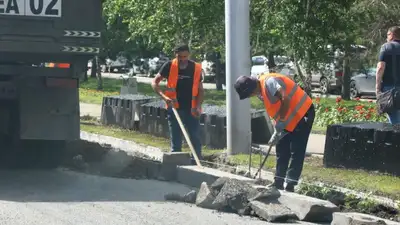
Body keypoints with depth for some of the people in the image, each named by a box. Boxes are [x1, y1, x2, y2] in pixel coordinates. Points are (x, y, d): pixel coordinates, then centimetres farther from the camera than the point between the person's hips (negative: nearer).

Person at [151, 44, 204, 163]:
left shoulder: (196, 68, -1)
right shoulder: (169, 66, -4)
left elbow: (200, 90, 5)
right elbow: (154, 82, 0)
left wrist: (198, 106, -9)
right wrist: (164, 96, -15)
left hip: (191, 109, 1)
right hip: (175, 108, -1)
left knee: (196, 140, 2)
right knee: (176, 142, 6)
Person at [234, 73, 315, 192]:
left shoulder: (268, 82, -22)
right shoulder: (261, 92, 8)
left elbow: (285, 99, -32)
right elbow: (275, 110, 12)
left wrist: (280, 122, -23)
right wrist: (277, 132, 4)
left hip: (302, 113, -10)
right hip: (290, 119, 10)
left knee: (296, 152, -9)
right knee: (282, 151, 12)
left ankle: (290, 186, -10)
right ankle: (278, 182, 17)